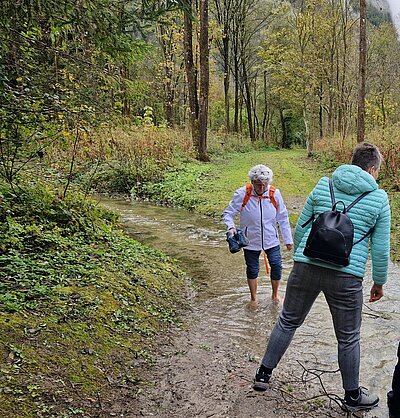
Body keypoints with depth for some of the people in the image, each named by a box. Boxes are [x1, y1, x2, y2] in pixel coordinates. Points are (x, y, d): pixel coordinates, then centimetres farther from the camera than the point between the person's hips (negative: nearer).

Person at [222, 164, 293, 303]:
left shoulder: (275, 194, -9)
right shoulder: (242, 194, -15)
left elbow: (283, 218, 0)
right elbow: (228, 213, -8)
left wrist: (288, 239, 3)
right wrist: (231, 227, -29)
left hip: (271, 239, 1)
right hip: (251, 240, -1)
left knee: (277, 266, 0)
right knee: (252, 270, 11)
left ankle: (275, 295, 27)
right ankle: (254, 299, 33)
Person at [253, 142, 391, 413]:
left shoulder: (323, 185, 8)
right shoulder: (379, 198, 1)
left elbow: (300, 228, 10)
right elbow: (381, 248, 2)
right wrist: (379, 282, 15)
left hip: (306, 266, 2)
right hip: (346, 276, -2)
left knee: (288, 322, 19)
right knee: (348, 338, 16)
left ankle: (263, 375, 30)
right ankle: (352, 396, 34)